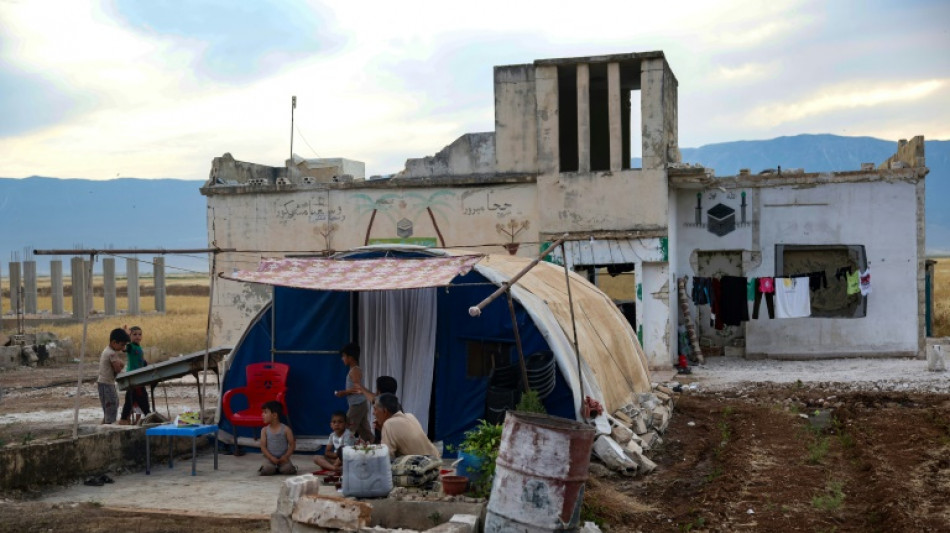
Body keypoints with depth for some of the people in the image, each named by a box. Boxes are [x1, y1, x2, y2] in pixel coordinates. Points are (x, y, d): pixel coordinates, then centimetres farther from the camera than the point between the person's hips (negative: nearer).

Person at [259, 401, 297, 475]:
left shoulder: (286, 429, -4)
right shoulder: (265, 430, 2)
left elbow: (292, 445, -3)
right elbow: (263, 446, -3)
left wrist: (286, 456, -16)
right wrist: (271, 457, -16)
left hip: (282, 458, -1)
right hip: (270, 457, 1)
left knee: (287, 470, -27)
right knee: (267, 470, -28)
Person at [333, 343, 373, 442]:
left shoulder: (354, 370, -13)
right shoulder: (356, 369, 16)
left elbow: (357, 388, -22)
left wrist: (343, 393, -14)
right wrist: (344, 393, 11)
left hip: (357, 405, -9)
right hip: (361, 404, 9)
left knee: (347, 431, -4)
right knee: (365, 432, 9)